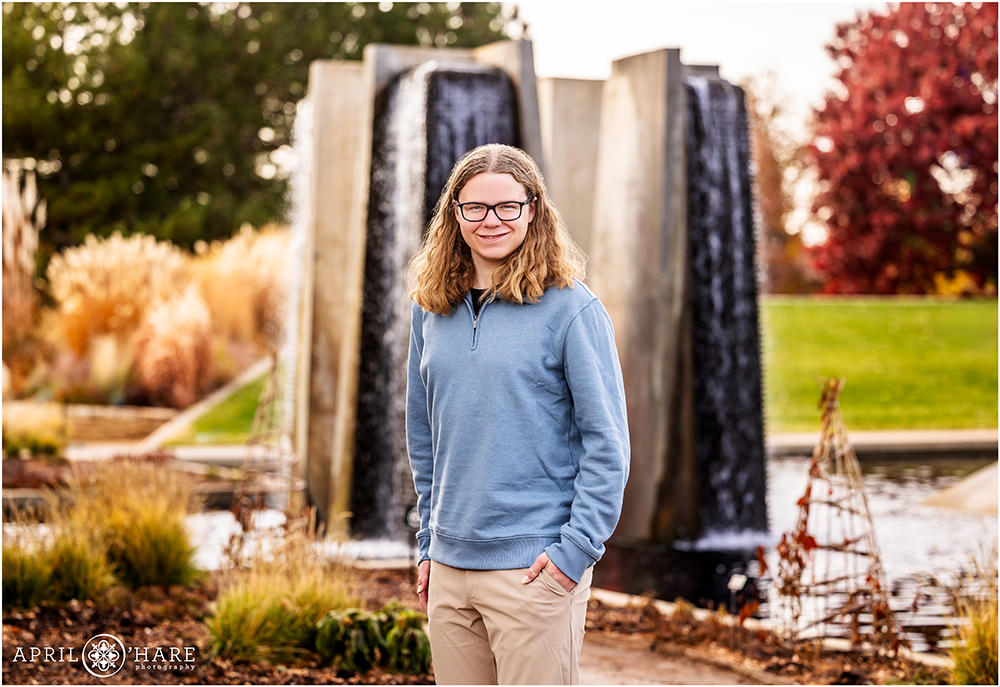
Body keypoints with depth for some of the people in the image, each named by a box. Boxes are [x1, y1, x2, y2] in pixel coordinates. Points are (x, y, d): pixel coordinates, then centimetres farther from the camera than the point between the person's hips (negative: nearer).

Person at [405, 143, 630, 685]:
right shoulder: (431, 310, 10)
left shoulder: (570, 308, -7)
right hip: (450, 567, 5)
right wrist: (427, 546, 14)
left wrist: (576, 548, -13)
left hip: (535, 570, -5)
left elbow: (607, 442, -8)